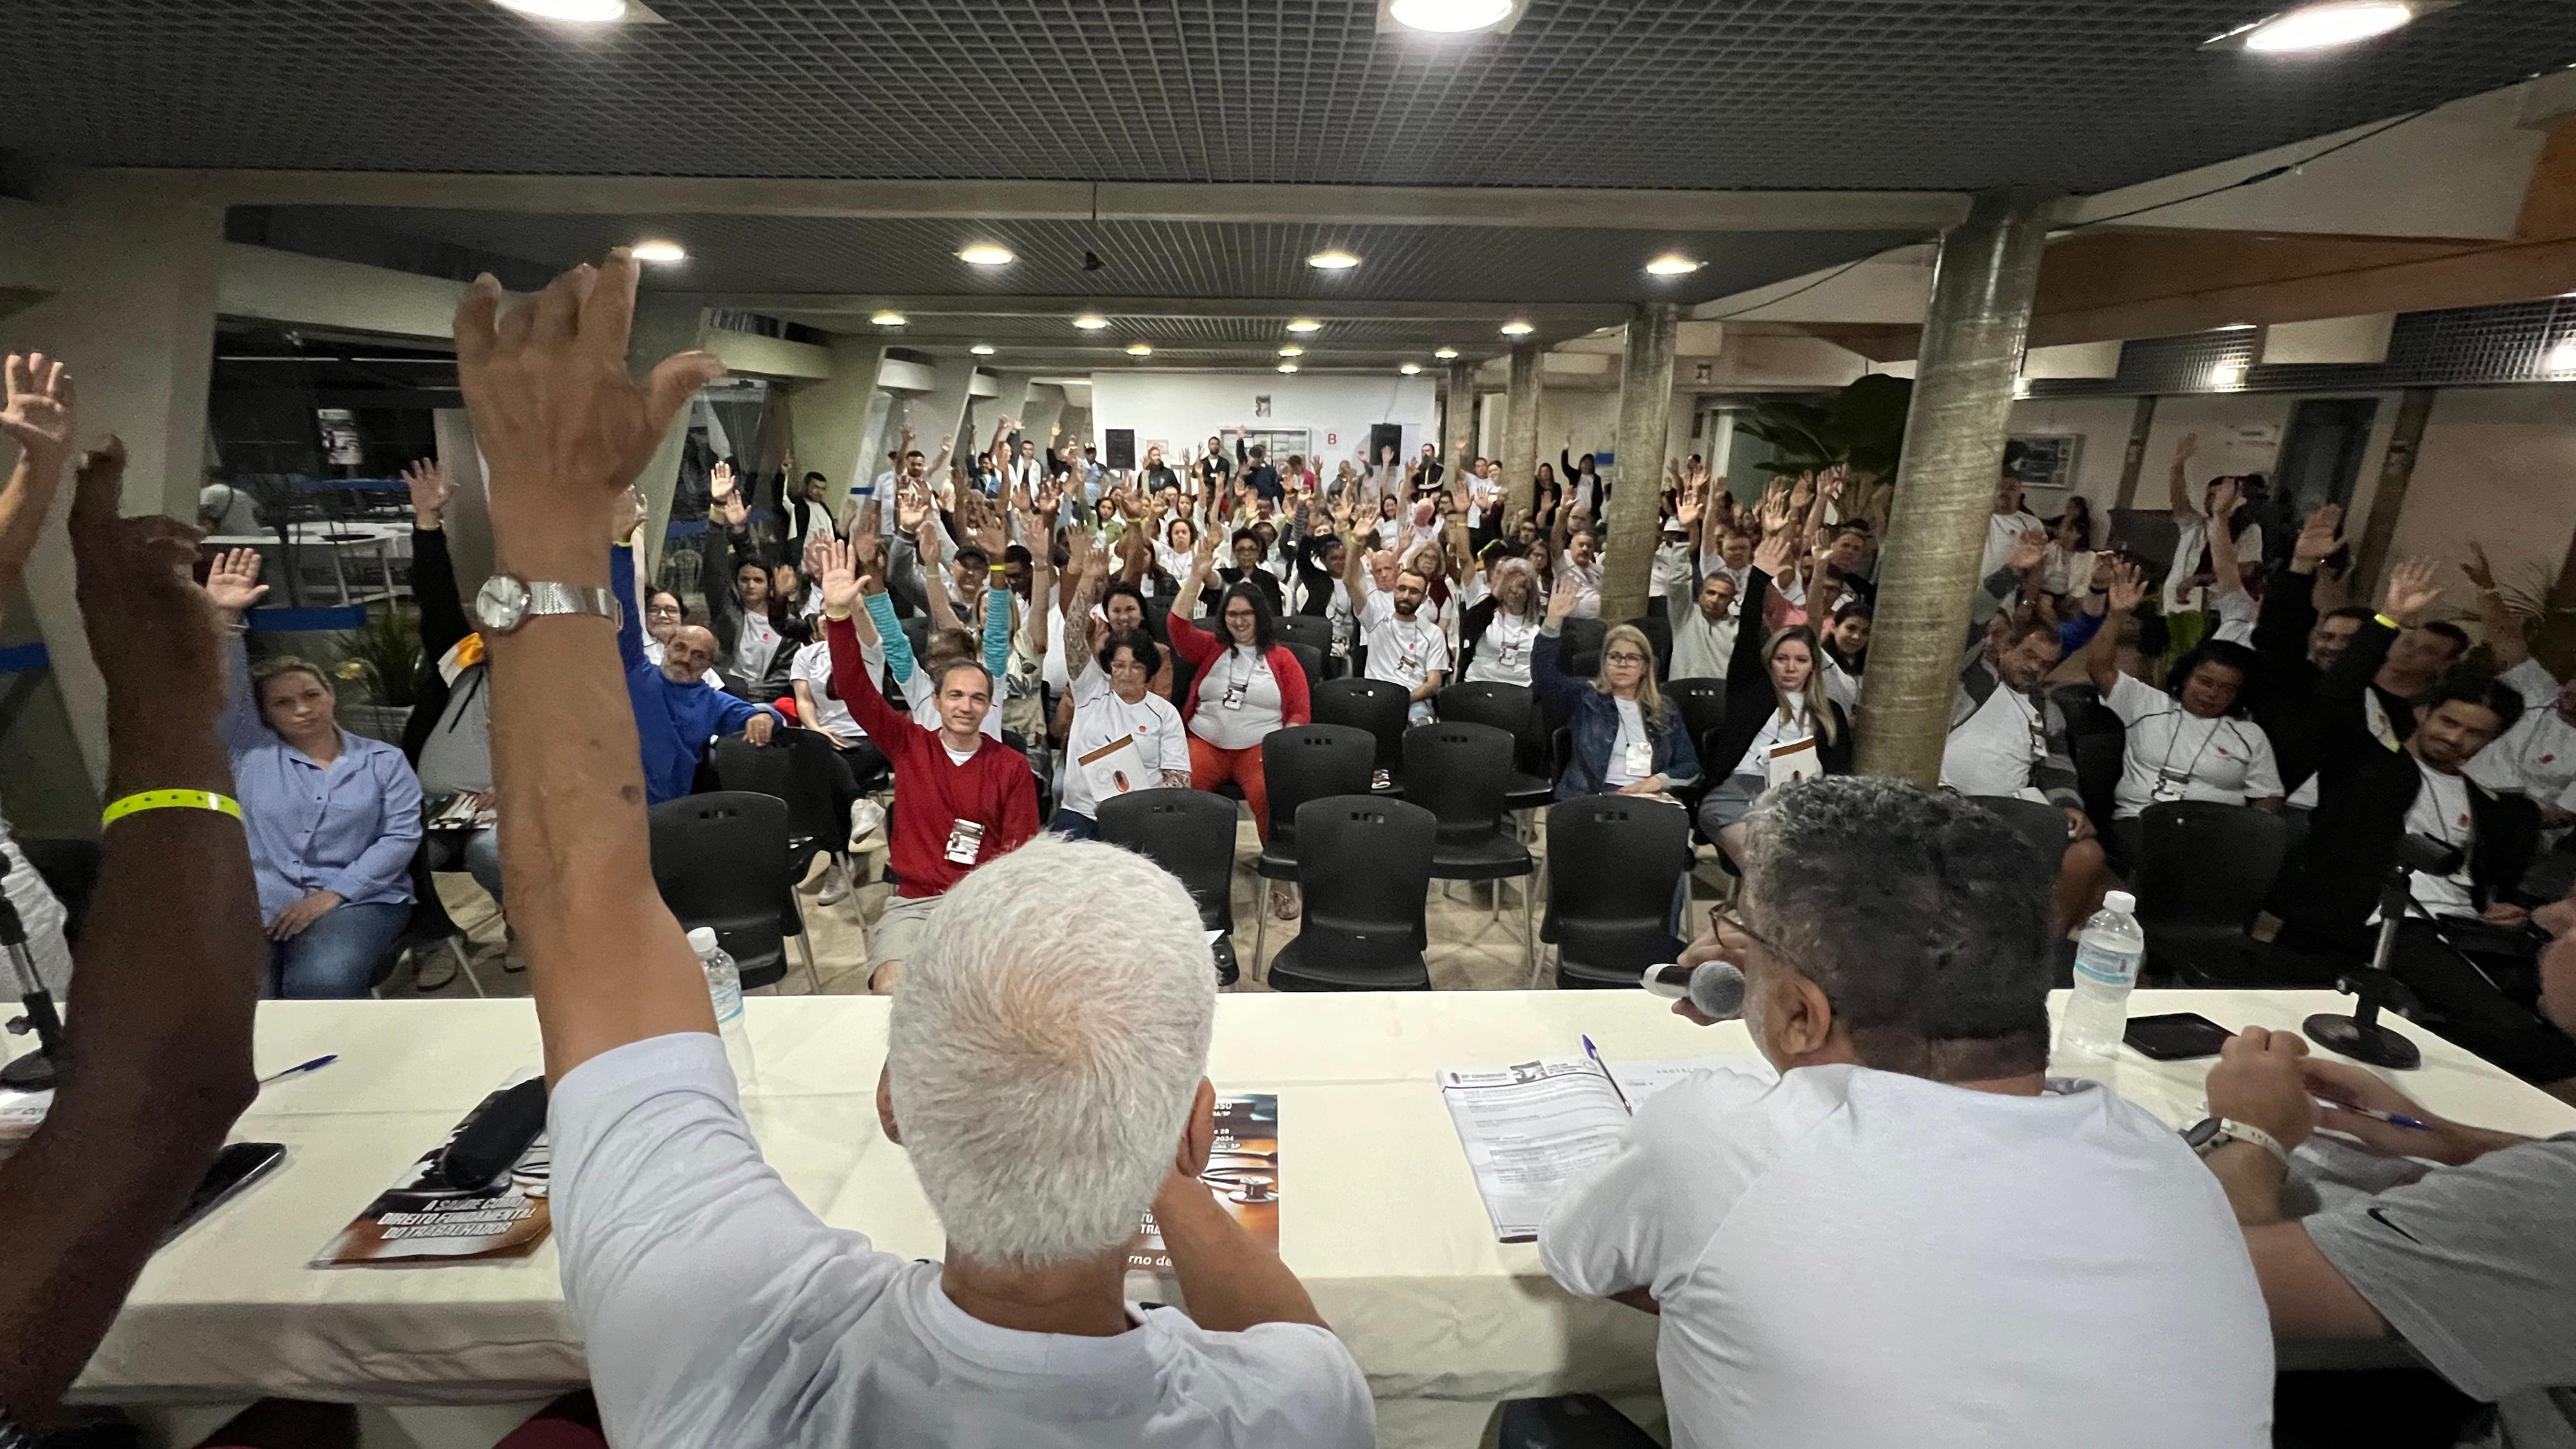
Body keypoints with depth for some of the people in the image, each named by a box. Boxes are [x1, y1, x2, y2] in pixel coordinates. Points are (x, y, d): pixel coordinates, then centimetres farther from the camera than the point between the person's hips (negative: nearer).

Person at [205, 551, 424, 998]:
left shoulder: (384, 760, 12)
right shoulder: (252, 751, 16)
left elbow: (401, 836, 1)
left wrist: (332, 894, -10)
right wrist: (223, 617, -14)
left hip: (357, 899, -2)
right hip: (254, 901, 2)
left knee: (321, 981, -31)